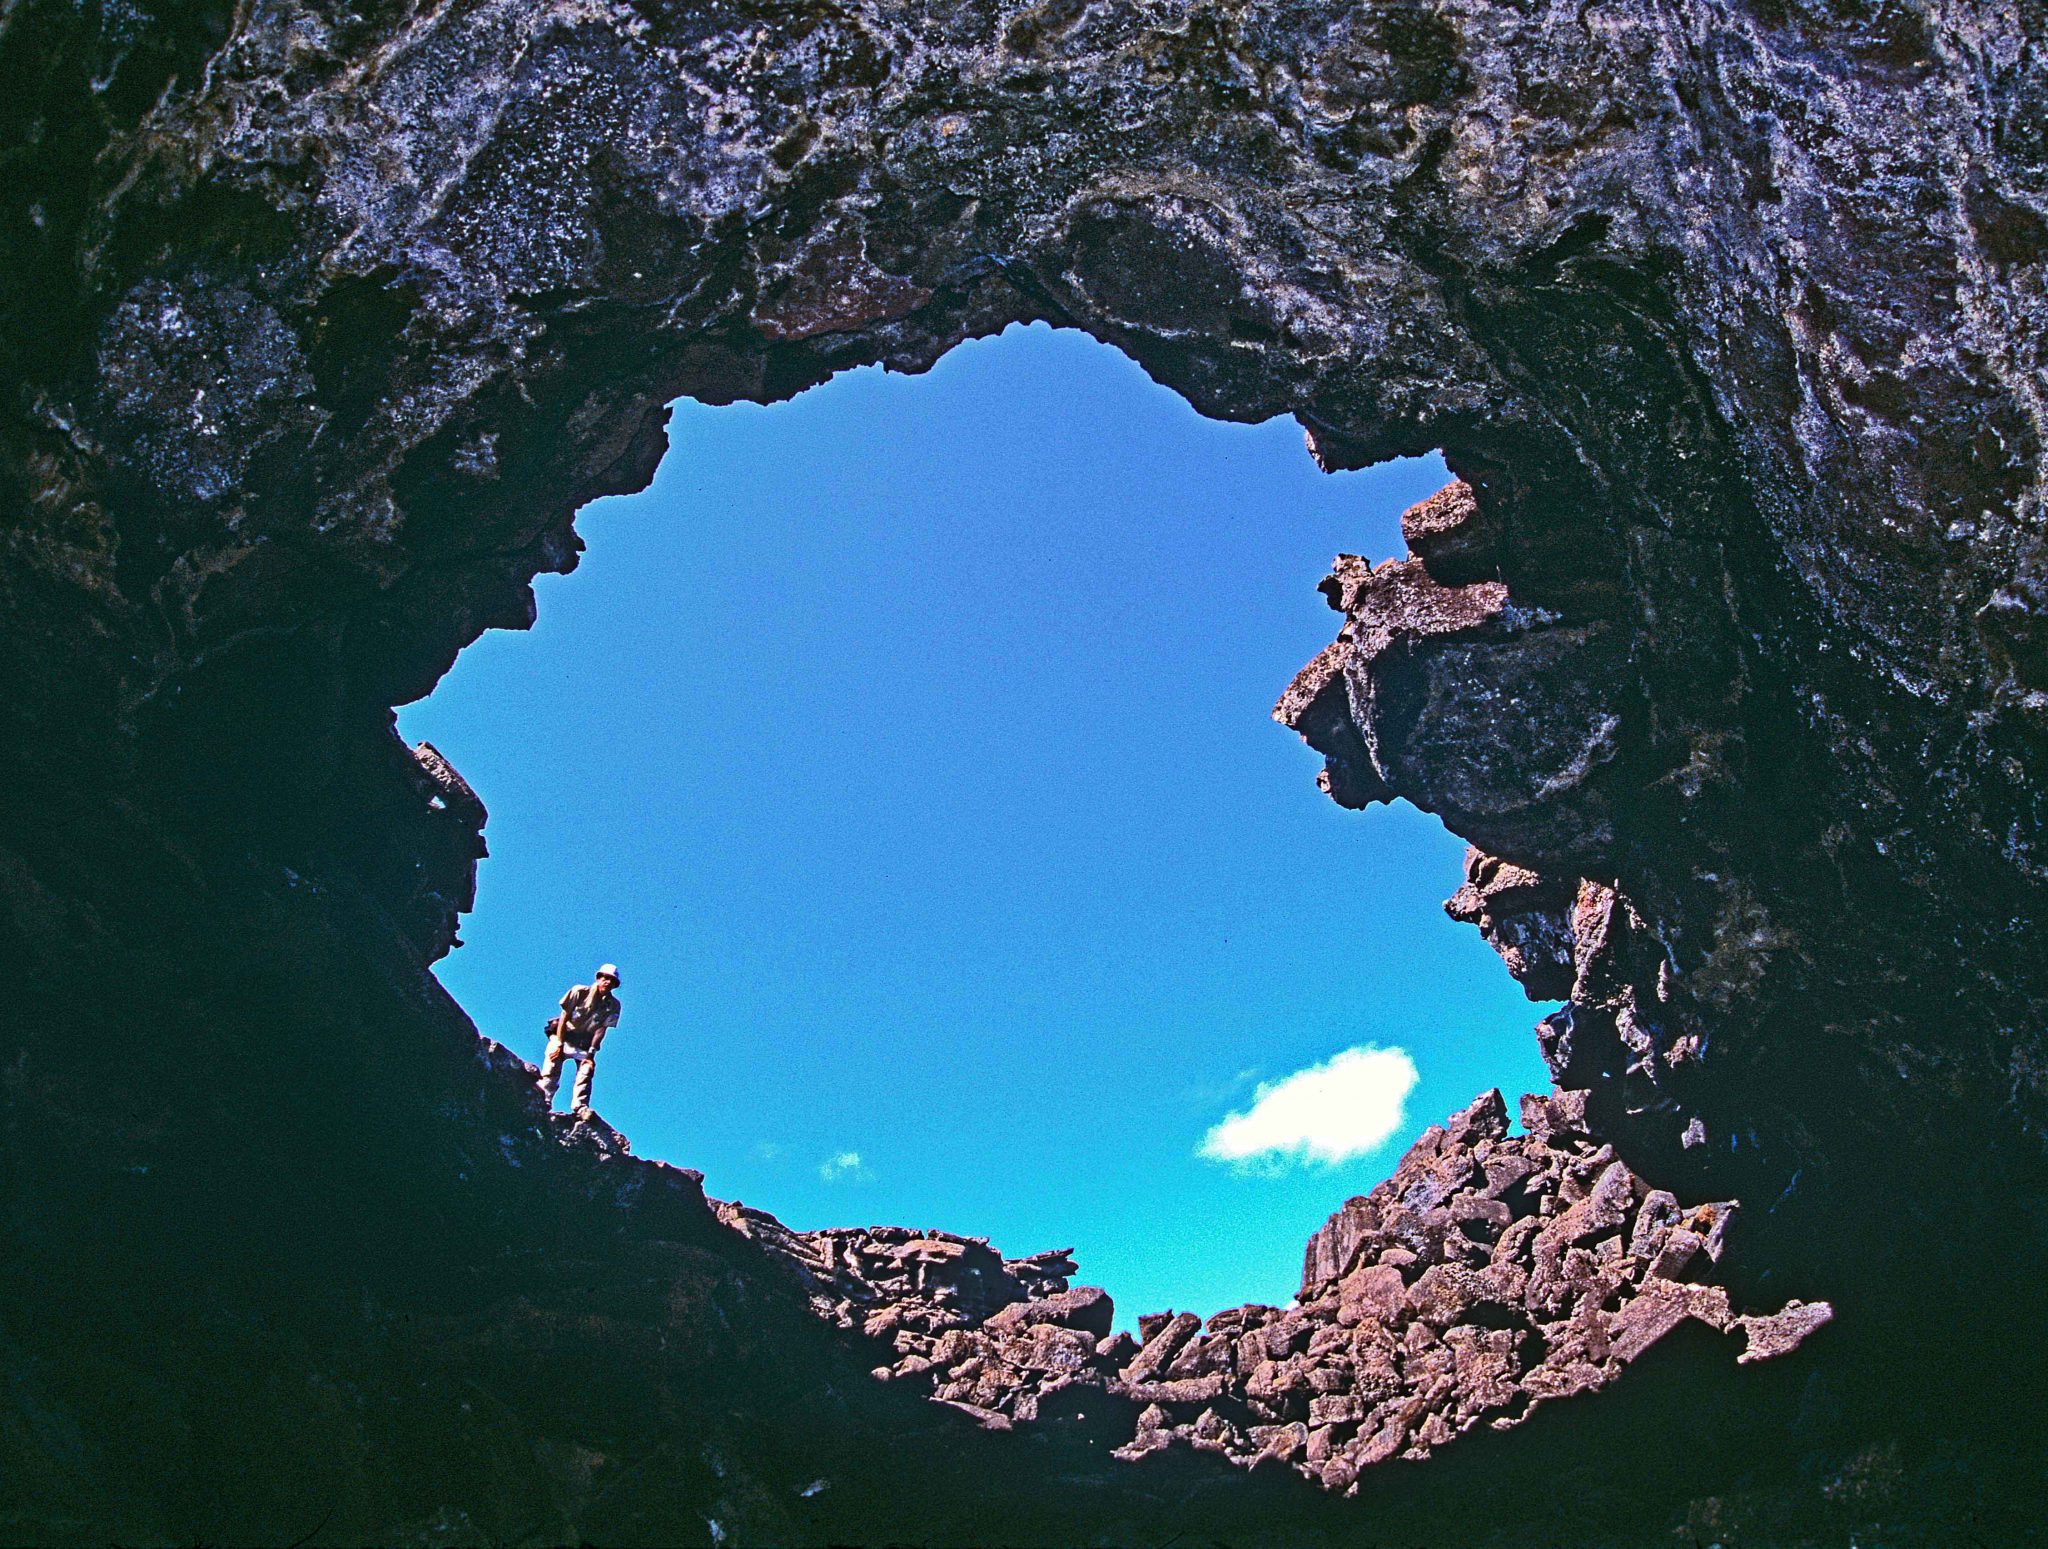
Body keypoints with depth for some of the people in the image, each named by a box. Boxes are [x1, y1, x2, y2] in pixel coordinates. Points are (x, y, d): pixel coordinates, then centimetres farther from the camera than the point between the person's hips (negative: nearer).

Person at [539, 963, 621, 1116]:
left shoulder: (613, 1005, -7)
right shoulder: (579, 991, -14)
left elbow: (601, 1029, -10)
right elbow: (564, 1017, -12)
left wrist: (591, 1052, -20)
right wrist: (559, 1044, -16)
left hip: (585, 1043, 2)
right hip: (565, 1035, -2)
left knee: (586, 1070, -18)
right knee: (552, 1068, -18)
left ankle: (580, 1107, -22)